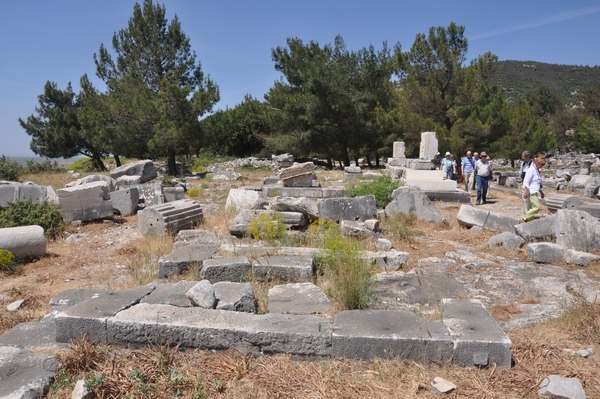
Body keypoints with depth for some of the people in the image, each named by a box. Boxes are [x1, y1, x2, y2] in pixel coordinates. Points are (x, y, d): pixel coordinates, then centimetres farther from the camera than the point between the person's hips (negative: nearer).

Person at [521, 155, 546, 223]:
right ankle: (523, 219, -11)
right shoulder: (531, 169, -12)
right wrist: (525, 192, -25)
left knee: (532, 208, 8)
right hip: (531, 192, -10)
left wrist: (541, 191, 32)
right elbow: (526, 182, -17)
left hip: (535, 192, 10)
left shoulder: (537, 170, 16)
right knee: (536, 207, -16)